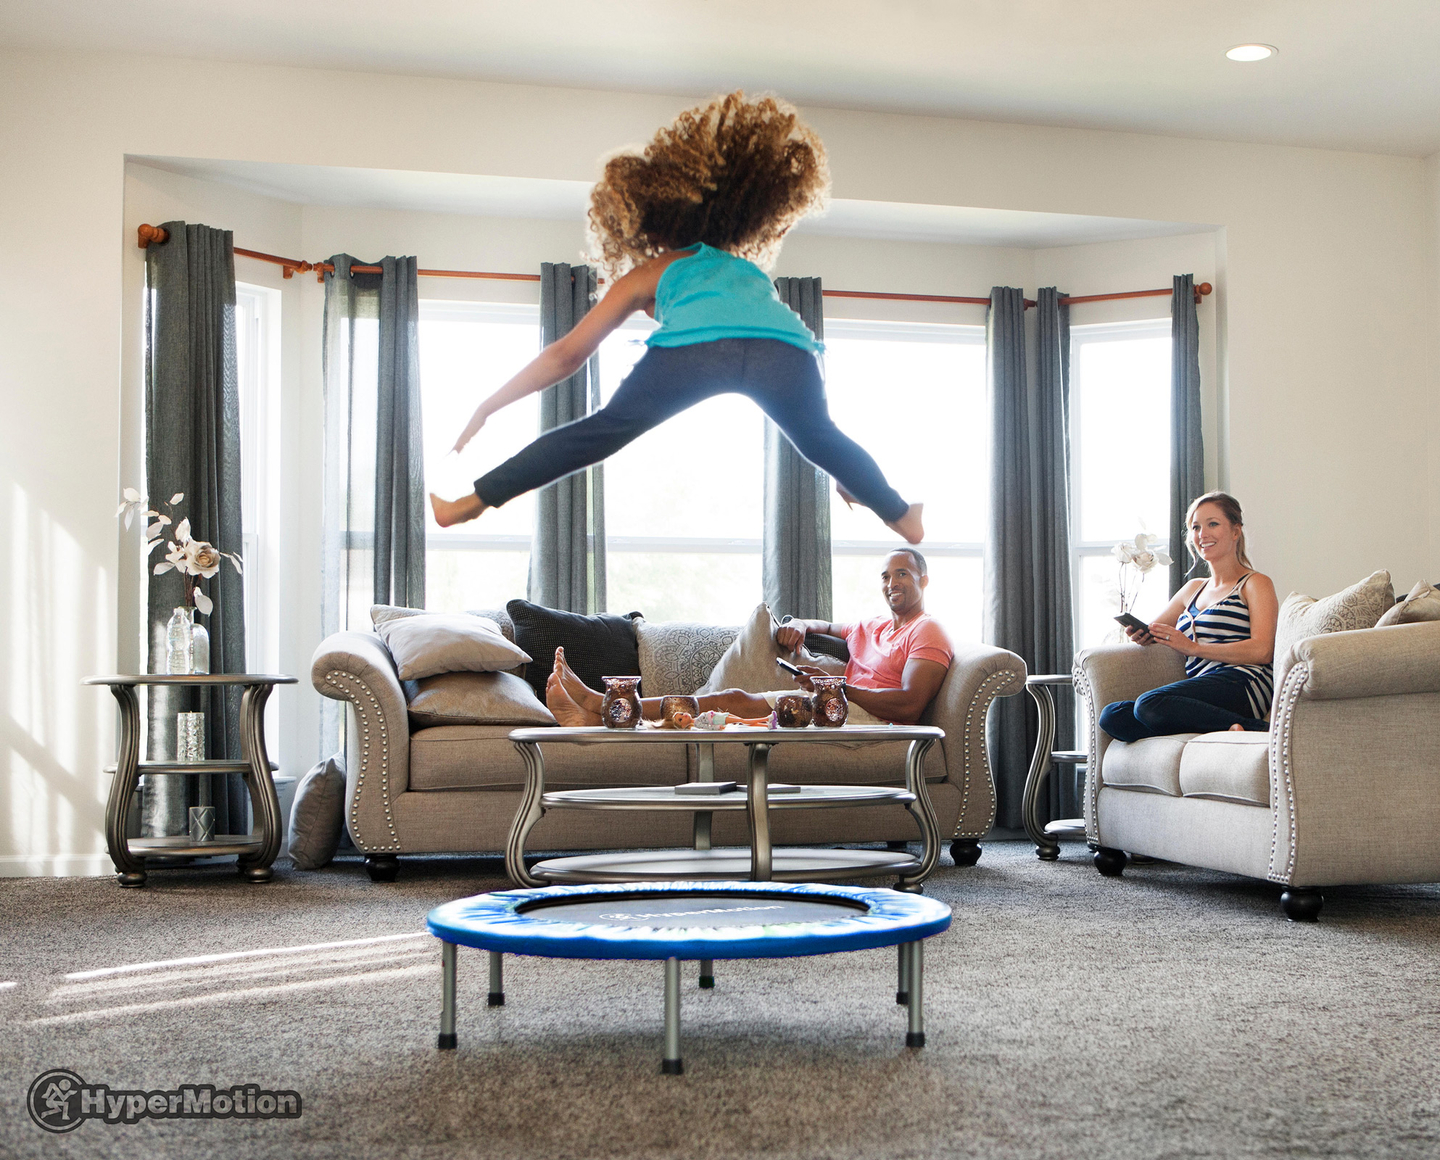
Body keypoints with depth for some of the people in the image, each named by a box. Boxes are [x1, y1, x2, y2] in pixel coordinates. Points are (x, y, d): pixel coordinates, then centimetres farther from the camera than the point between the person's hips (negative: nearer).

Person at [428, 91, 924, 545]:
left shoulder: (650, 273, 34)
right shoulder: (750, 268, 44)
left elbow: (567, 354, 30)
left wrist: (487, 408, 37)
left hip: (695, 347, -2)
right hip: (785, 350, 2)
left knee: (602, 430, 13)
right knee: (824, 440, 30)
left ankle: (470, 503, 17)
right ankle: (902, 517, 44)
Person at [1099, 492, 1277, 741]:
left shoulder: (1256, 584, 9)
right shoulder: (1194, 589, 32)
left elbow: (1262, 651, -7)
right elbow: (1151, 632, 34)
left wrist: (1193, 647, -11)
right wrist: (1138, 634, 8)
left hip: (1241, 684, -7)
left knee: (1150, 704, -34)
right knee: (1111, 716, -21)